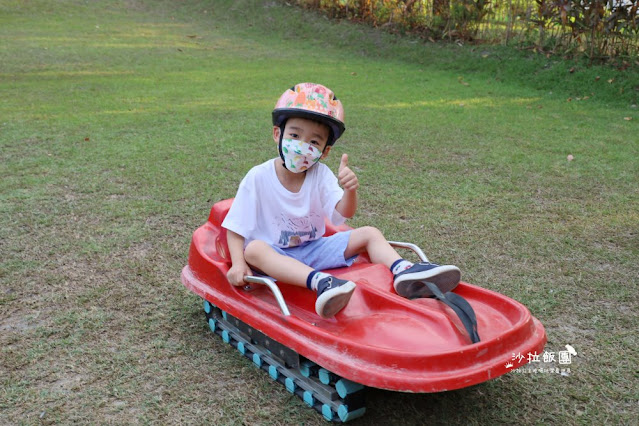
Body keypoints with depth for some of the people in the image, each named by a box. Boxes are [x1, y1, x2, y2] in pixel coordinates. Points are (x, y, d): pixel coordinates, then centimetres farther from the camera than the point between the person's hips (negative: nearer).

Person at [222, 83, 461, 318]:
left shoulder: (320, 174, -5)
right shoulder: (258, 177, -12)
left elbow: (344, 213, -18)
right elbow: (235, 228, -11)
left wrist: (350, 190, -39)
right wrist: (238, 264, -26)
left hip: (312, 249, 4)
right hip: (274, 255, -3)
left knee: (369, 233, -6)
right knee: (254, 249, -37)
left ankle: (403, 271, -30)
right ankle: (319, 282, -54)